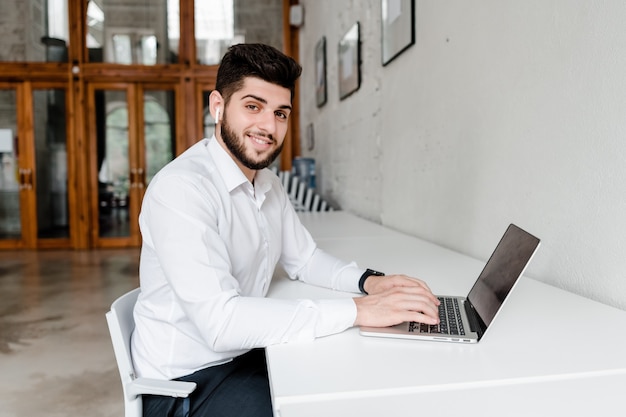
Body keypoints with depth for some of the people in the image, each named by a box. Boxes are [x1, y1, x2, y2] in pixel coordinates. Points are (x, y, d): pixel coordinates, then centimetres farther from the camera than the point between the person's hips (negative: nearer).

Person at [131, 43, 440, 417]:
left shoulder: (269, 184, 4)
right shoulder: (181, 188, -24)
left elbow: (304, 258, 14)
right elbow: (219, 320, -31)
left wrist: (369, 281, -6)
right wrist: (358, 310, -30)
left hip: (248, 355, 8)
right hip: (189, 381, -7)